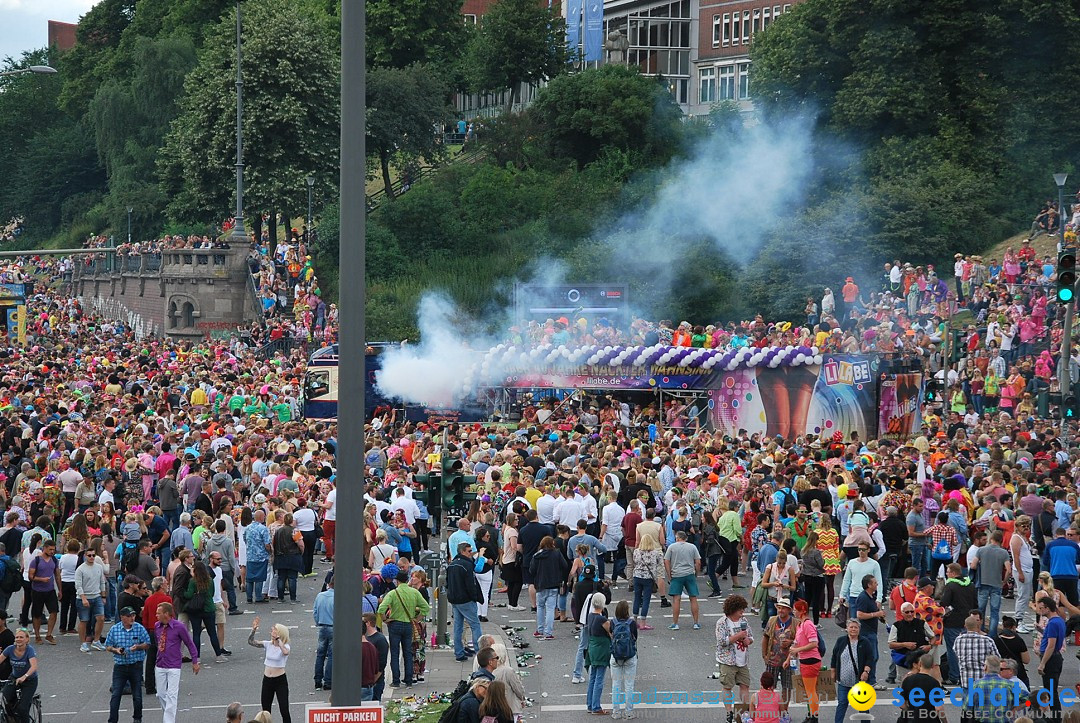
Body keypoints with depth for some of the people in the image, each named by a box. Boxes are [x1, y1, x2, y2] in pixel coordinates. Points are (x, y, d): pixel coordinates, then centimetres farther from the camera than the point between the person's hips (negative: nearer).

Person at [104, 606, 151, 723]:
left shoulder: (139, 628, -3)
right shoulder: (114, 629, -2)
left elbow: (147, 644, 4)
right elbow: (108, 646, 6)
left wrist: (138, 646, -17)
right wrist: (115, 650, -14)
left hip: (136, 665, 0)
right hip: (120, 666, 0)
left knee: (137, 696, 9)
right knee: (115, 695, -6)